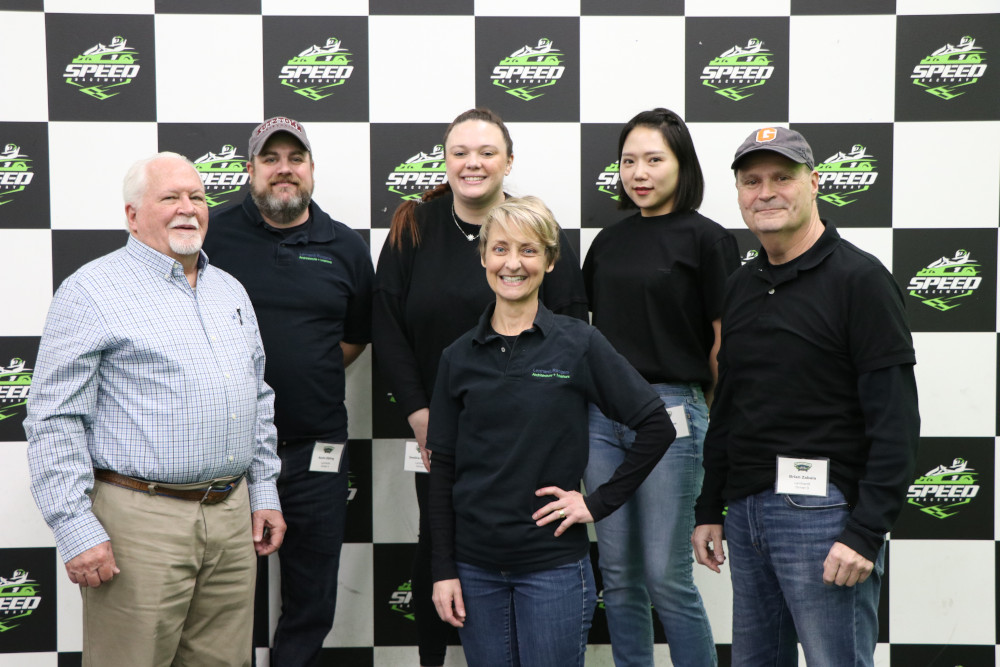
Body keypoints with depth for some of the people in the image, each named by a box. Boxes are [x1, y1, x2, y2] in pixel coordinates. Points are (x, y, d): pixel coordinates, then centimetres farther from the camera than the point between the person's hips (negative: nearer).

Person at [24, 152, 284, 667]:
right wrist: (76, 531, -15)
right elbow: (55, 420, -10)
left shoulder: (230, 291, 16)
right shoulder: (93, 292, -5)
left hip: (233, 517, 6)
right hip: (139, 518, -6)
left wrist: (265, 492, 16)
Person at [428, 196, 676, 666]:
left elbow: (656, 426, -4)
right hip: (475, 565, 3)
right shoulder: (460, 357, 3)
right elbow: (442, 468, 5)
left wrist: (600, 502, -7)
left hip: (553, 564, -2)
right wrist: (443, 570, 0)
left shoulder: (578, 344, -4)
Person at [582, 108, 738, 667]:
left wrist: (703, 408, 4)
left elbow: (725, 345, -3)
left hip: (669, 410, -5)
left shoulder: (706, 239, -4)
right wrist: (597, 396, 10)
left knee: (667, 577, -2)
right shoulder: (610, 240, 12)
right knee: (619, 573, 11)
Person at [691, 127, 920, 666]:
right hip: (746, 511, 7)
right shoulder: (741, 287, 13)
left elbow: (896, 421, -14)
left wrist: (866, 533, -19)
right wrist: (708, 510, 17)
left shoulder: (858, 278, -8)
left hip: (822, 513, -7)